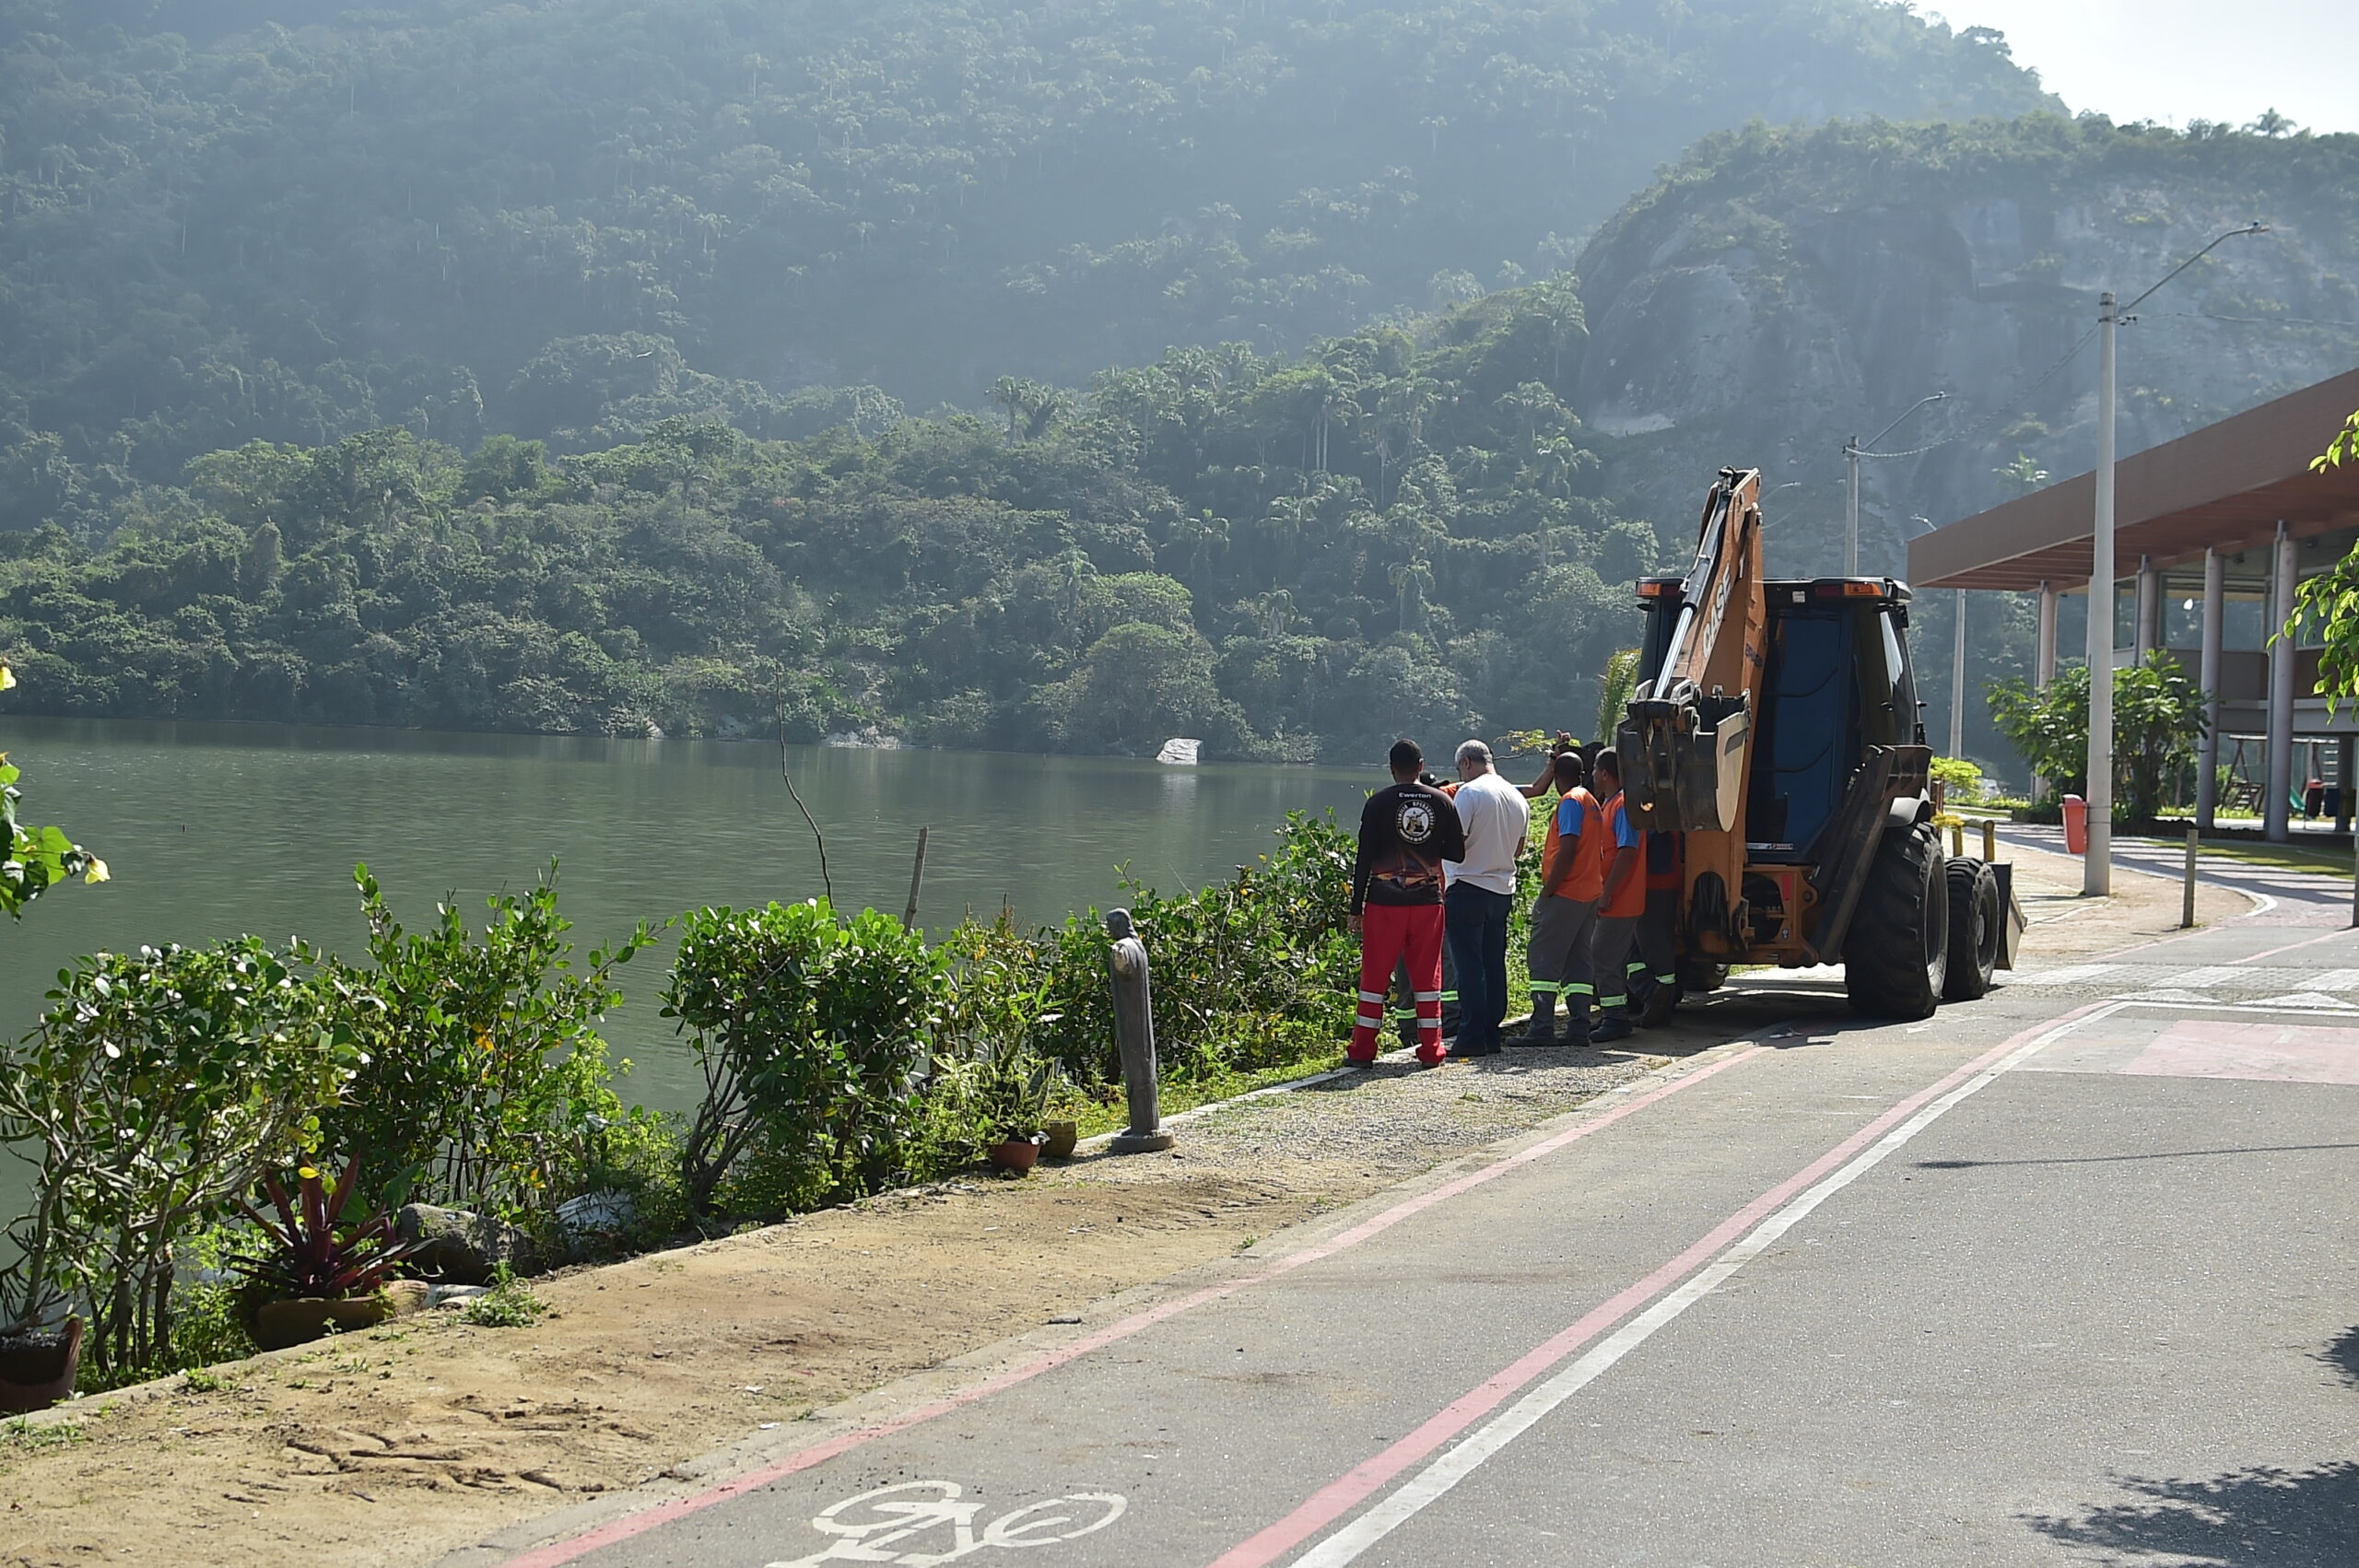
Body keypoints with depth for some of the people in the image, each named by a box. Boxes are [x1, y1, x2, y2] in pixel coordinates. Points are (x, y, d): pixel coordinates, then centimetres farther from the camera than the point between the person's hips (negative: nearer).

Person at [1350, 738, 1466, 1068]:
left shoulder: (1379, 803, -3)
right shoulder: (1442, 802, 4)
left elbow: (1364, 858, -3)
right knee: (1427, 976, 8)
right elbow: (1457, 852, 7)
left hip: (1384, 901, -2)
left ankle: (1363, 1050, 3)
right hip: (1428, 901, 2)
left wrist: (1356, 908, 1)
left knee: (1374, 975, 3)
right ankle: (1430, 1049, 8)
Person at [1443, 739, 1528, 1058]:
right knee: (1494, 965, 11)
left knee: (1469, 966, -4)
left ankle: (1472, 1038, -5)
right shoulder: (1517, 797, 10)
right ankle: (1492, 1034, 13)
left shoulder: (1469, 792, -13)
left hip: (1469, 890, -7)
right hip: (1503, 890, 7)